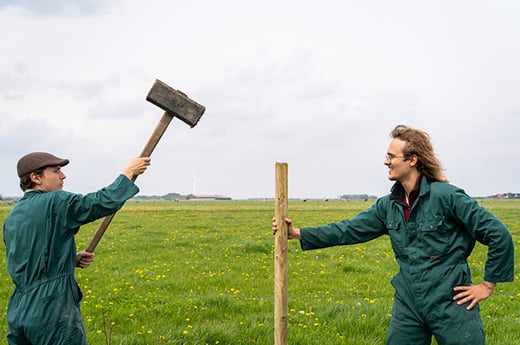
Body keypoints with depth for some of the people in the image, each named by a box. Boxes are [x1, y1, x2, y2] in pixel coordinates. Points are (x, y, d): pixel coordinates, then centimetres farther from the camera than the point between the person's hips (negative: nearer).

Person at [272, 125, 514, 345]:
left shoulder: (446, 196, -13)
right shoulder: (388, 206, 7)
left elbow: (499, 234, -11)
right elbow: (350, 230, 8)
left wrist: (488, 284, -6)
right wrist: (297, 233, 3)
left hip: (450, 304, -5)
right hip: (408, 304, 6)